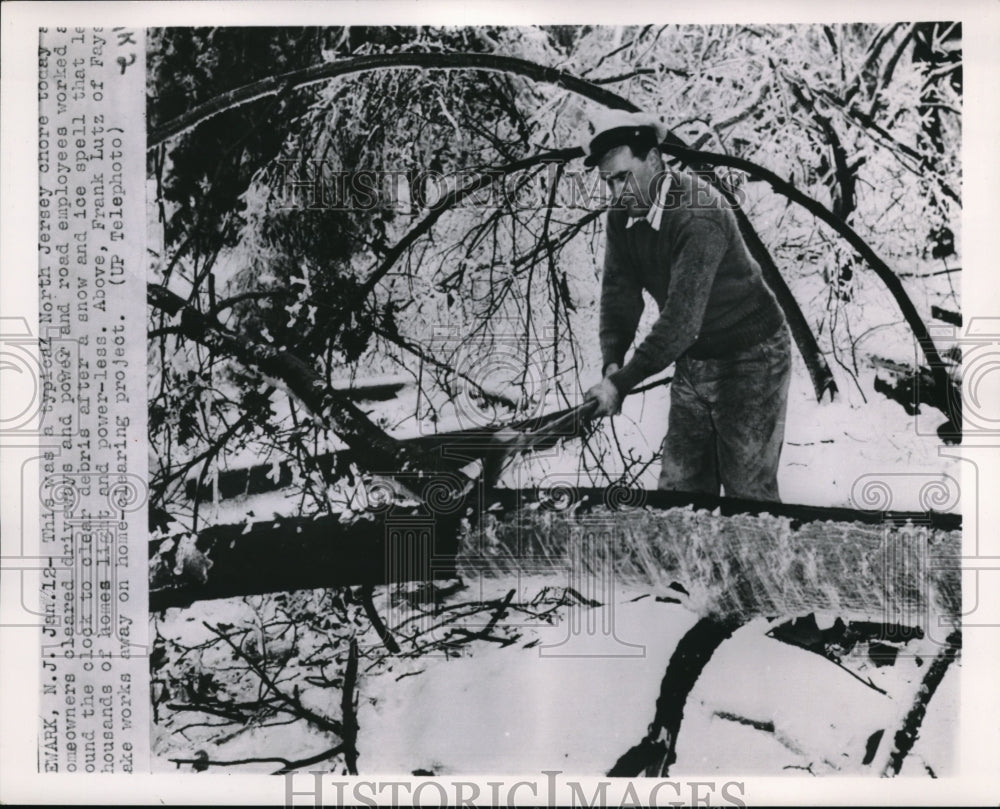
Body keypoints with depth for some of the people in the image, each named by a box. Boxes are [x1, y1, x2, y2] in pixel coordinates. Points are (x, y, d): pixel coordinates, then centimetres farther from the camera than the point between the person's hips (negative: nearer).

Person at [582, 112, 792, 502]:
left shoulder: (698, 214, -27)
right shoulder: (623, 215, -3)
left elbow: (682, 317, -32)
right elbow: (619, 293, -4)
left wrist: (622, 382, -32)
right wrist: (612, 364, -19)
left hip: (750, 359, -7)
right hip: (693, 361, 7)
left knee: (747, 494, -3)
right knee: (678, 488, 10)